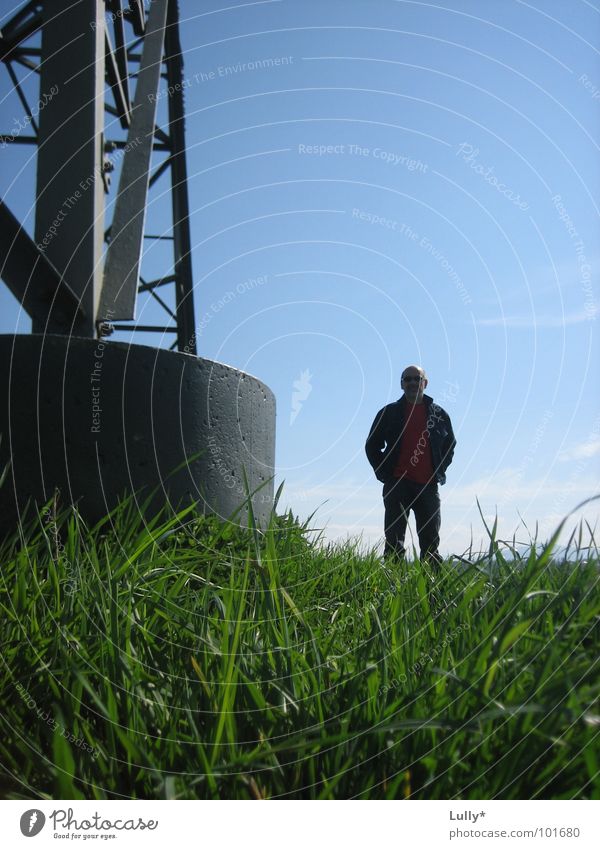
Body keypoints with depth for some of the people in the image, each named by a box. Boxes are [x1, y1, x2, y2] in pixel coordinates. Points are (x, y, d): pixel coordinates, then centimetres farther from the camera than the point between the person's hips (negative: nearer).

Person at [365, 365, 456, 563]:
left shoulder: (439, 414, 12)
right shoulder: (389, 413, 8)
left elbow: (450, 444, 23)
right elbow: (372, 445, 12)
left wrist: (440, 471, 10)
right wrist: (383, 472, 1)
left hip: (428, 485, 2)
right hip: (397, 484, -2)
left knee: (431, 542, 5)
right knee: (394, 542, -4)